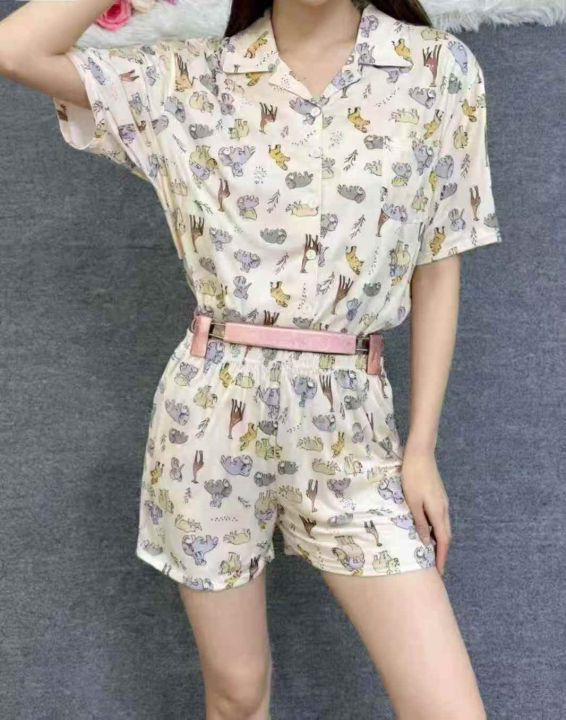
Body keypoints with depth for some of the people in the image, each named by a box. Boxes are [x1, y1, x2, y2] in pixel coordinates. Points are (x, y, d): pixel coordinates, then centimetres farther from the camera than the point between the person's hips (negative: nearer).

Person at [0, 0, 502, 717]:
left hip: (348, 426, 1)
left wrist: (422, 448, -1)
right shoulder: (191, 80, 1)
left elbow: (437, 270, 2)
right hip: (212, 413, 0)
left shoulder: (440, 69, 0)